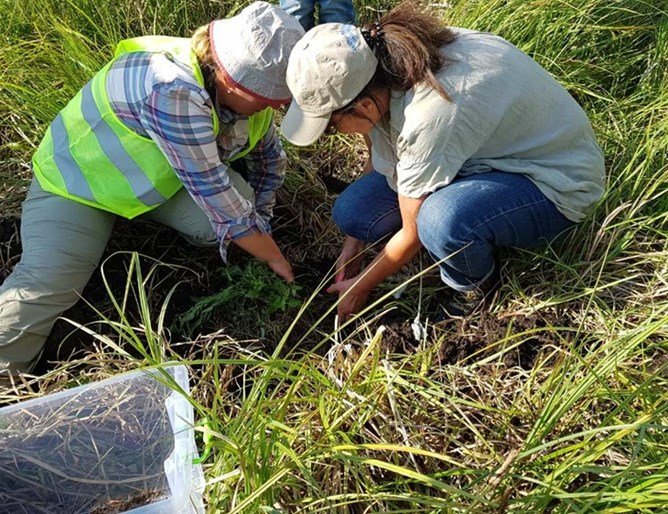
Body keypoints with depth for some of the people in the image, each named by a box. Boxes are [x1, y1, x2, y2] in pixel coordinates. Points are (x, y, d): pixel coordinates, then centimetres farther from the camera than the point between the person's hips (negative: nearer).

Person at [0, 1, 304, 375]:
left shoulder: (245, 84, -15)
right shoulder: (172, 90, -40)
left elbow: (270, 157, 1)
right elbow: (209, 187, -36)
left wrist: (259, 228, -8)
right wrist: (273, 257, -24)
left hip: (159, 176, 6)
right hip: (77, 179, -6)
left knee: (239, 212, -19)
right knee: (47, 284, -25)